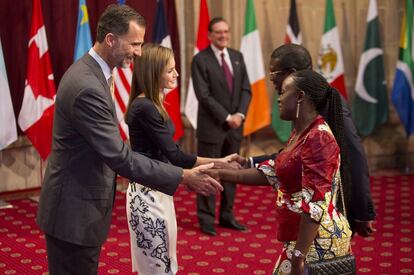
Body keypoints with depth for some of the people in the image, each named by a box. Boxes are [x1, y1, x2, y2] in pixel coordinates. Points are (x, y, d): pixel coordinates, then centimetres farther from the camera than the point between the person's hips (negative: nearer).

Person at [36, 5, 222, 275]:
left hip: (76, 204, 10)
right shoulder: (88, 87, -26)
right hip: (75, 212, -10)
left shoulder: (85, 71, 6)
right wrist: (184, 177, -24)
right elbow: (119, 156, -27)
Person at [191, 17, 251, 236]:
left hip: (235, 125, 6)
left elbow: (246, 90, 7)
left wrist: (240, 114, -8)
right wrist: (226, 117, -16)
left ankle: (227, 216, 21)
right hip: (211, 127, -6)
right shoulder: (201, 60, -8)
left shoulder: (237, 57, 9)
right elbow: (204, 95, -14)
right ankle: (206, 219, 10)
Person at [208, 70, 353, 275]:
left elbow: (314, 205, -25)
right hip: (308, 239, 9)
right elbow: (272, 173, 16)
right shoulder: (301, 133, 12)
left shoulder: (318, 138, -20)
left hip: (317, 243, -9)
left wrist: (298, 258, -26)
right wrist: (221, 174, 11)